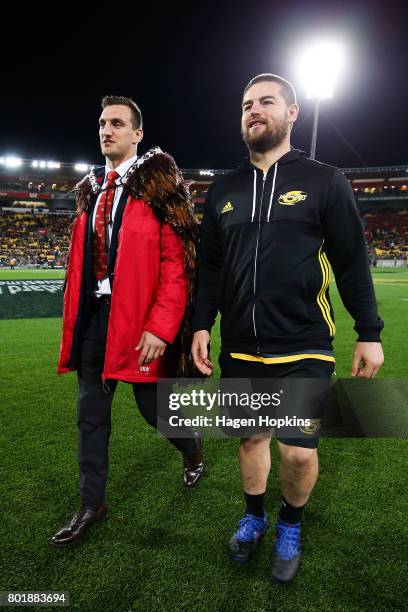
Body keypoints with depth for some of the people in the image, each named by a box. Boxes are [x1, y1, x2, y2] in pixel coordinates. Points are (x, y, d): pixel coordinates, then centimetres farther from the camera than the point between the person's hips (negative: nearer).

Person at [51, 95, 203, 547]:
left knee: (153, 407, 9)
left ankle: (192, 447, 42)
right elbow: (80, 262, 15)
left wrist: (160, 327, -20)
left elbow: (177, 260, -13)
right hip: (94, 316, 6)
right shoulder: (91, 190, 15)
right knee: (91, 415, 11)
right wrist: (74, 320, 11)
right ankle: (92, 504, 29)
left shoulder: (158, 181, -4)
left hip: (139, 321, -6)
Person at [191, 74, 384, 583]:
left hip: (303, 350, -3)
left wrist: (369, 332, -3)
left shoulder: (324, 181, 0)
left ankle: (290, 525, 31)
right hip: (239, 350, 4)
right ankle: (254, 515, 41)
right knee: (250, 437, 15)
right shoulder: (223, 191, 9)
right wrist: (201, 325, 6)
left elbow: (351, 262, -2)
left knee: (299, 452, -1)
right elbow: (209, 266, 12)